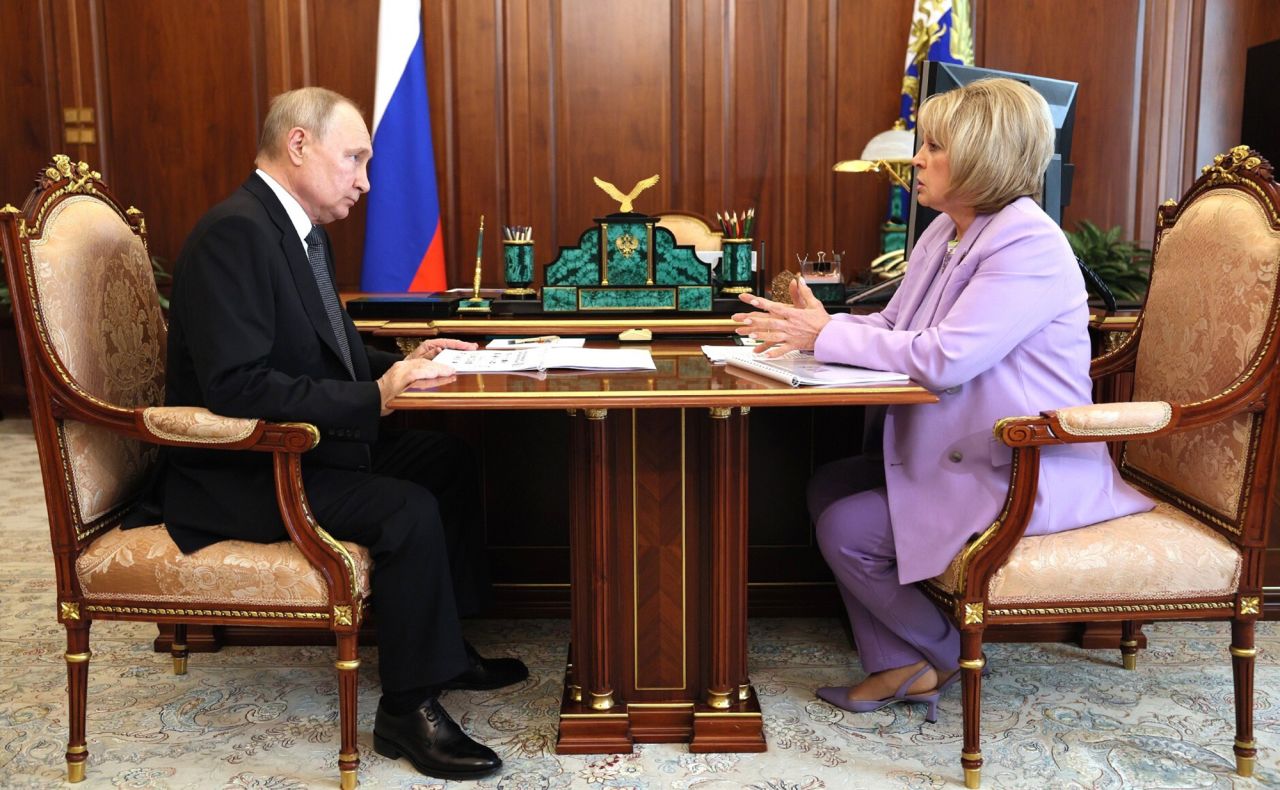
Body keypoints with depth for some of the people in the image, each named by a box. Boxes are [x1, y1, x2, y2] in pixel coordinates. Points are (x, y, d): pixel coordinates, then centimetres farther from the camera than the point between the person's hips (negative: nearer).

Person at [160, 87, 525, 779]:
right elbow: (236, 387, -29)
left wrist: (399, 364, 1)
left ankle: (443, 647, 20)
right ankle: (407, 708, -8)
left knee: (450, 462, 10)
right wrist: (373, 397, -29)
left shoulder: (302, 229, 10)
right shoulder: (235, 231, -21)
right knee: (408, 510, -25)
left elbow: (329, 352, 18)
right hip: (234, 475, -10)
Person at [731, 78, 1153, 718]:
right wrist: (819, 326, -9)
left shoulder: (1032, 248, -22)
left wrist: (827, 336, -22)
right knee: (827, 486, 3)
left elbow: (942, 357, -30)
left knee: (847, 530, -14)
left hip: (1026, 476, -10)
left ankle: (944, 654, 12)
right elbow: (895, 328, 11)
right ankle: (899, 664, 9)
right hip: (956, 451, 10)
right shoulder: (946, 232, 9)